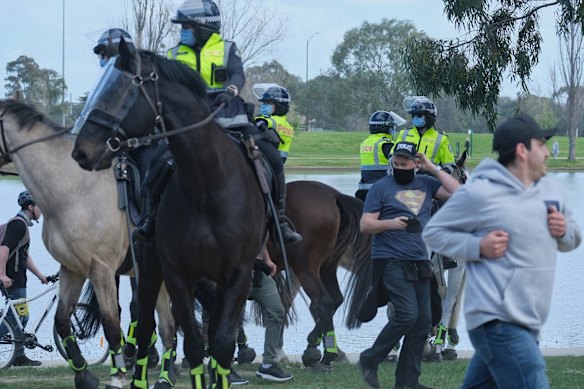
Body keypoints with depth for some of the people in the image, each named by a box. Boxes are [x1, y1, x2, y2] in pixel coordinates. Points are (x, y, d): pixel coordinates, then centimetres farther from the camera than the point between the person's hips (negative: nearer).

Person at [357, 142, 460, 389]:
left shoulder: (425, 184, 12)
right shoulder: (381, 188, 0)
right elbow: (365, 225, -3)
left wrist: (433, 169, 1)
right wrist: (390, 223, -20)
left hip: (419, 263, 6)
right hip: (391, 262, -6)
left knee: (422, 321, 4)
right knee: (407, 314, -18)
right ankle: (370, 359, -2)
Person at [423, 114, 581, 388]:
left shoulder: (552, 191, 13)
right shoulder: (480, 193, -10)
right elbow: (433, 232, -1)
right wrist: (477, 247, -15)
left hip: (527, 323, 8)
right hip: (499, 322, -8)